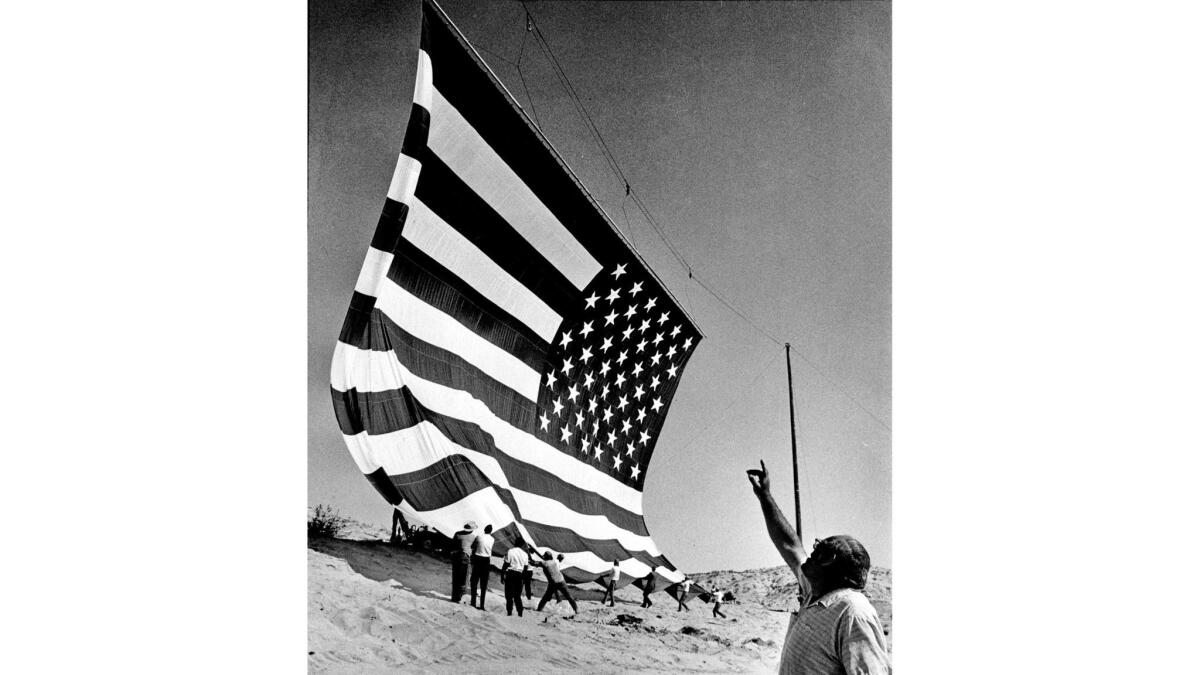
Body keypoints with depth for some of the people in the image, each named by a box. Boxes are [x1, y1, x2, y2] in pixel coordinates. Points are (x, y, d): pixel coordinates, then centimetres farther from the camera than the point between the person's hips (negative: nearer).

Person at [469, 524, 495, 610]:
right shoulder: (492, 539, 0)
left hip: (477, 559, -1)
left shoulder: (479, 536, -4)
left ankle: (473, 602, 2)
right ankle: (482, 604, 3)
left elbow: (472, 546, 4)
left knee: (474, 581, 9)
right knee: (484, 584, 7)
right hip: (486, 561, 1)